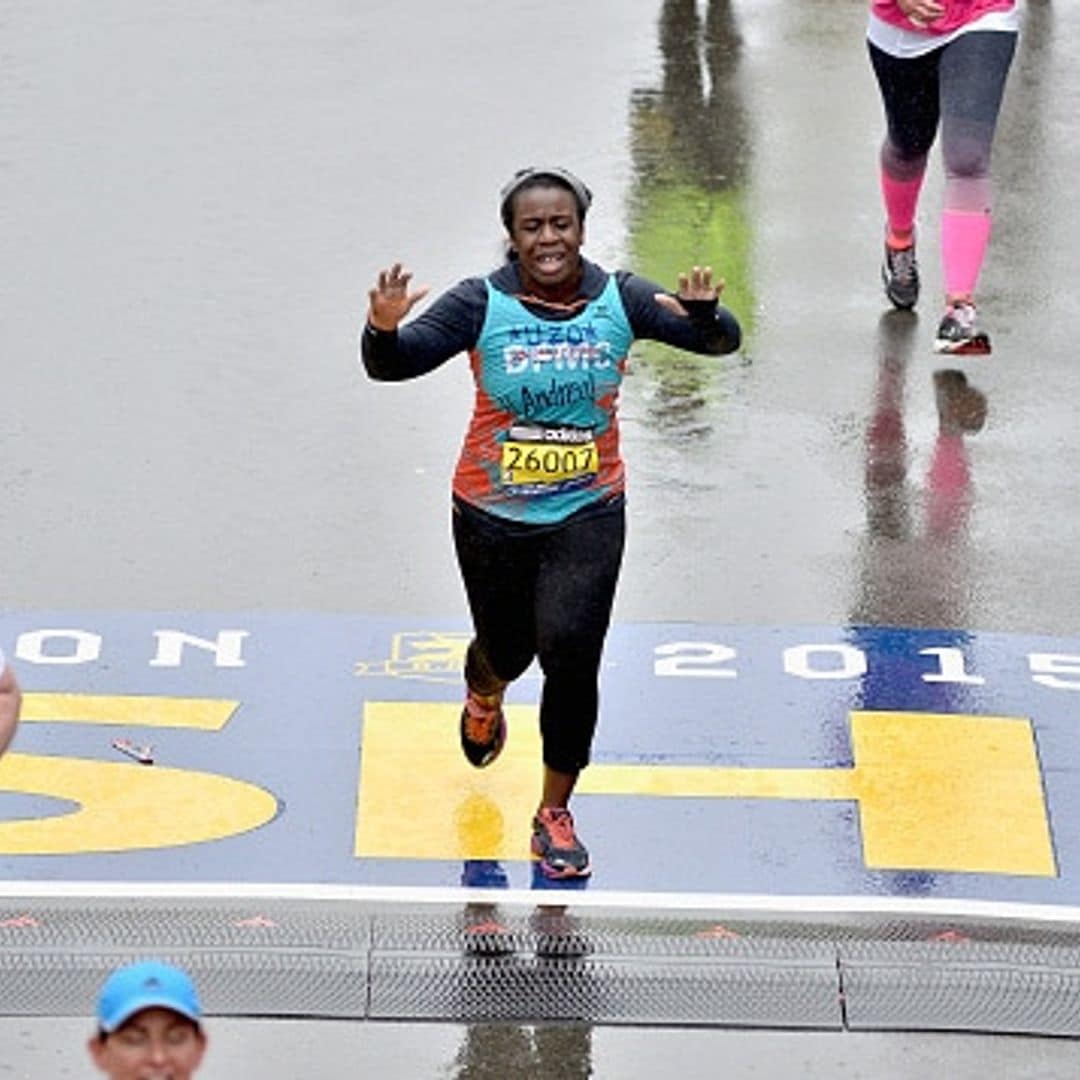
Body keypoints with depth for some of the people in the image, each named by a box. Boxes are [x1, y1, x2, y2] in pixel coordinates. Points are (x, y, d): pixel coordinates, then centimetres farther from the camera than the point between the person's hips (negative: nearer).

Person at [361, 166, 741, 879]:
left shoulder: (619, 300, -8)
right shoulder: (482, 306, -13)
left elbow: (721, 341, -9)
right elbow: (391, 366, -19)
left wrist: (703, 314, -32)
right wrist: (384, 329, -42)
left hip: (588, 515, 0)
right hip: (492, 516, 0)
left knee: (571, 653, -13)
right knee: (507, 649, 17)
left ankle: (555, 813, 5)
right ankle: (485, 695, 59)